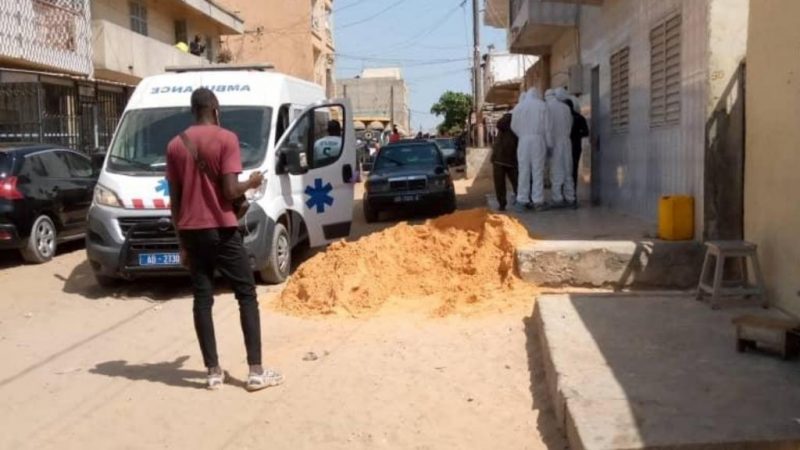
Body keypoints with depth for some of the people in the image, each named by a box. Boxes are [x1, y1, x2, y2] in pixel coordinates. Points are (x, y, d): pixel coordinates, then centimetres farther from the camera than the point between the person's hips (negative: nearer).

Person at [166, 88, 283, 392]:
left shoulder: (175, 145, 7)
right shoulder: (225, 139, -8)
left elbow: (174, 200, 8)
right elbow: (229, 191, -15)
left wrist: (181, 240, 14)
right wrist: (252, 184, 6)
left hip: (191, 231, 5)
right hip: (221, 230, -5)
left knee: (202, 300, 8)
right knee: (247, 296, 3)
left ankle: (214, 373, 10)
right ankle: (256, 372, 0)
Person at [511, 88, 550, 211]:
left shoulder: (518, 107, 11)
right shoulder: (542, 105, 4)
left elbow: (514, 126, 7)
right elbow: (547, 126, 2)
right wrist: (549, 144, 5)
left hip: (523, 141, 2)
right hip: (538, 139, -2)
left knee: (524, 170, 4)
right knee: (538, 171, 0)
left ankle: (523, 200, 1)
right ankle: (537, 201, -2)